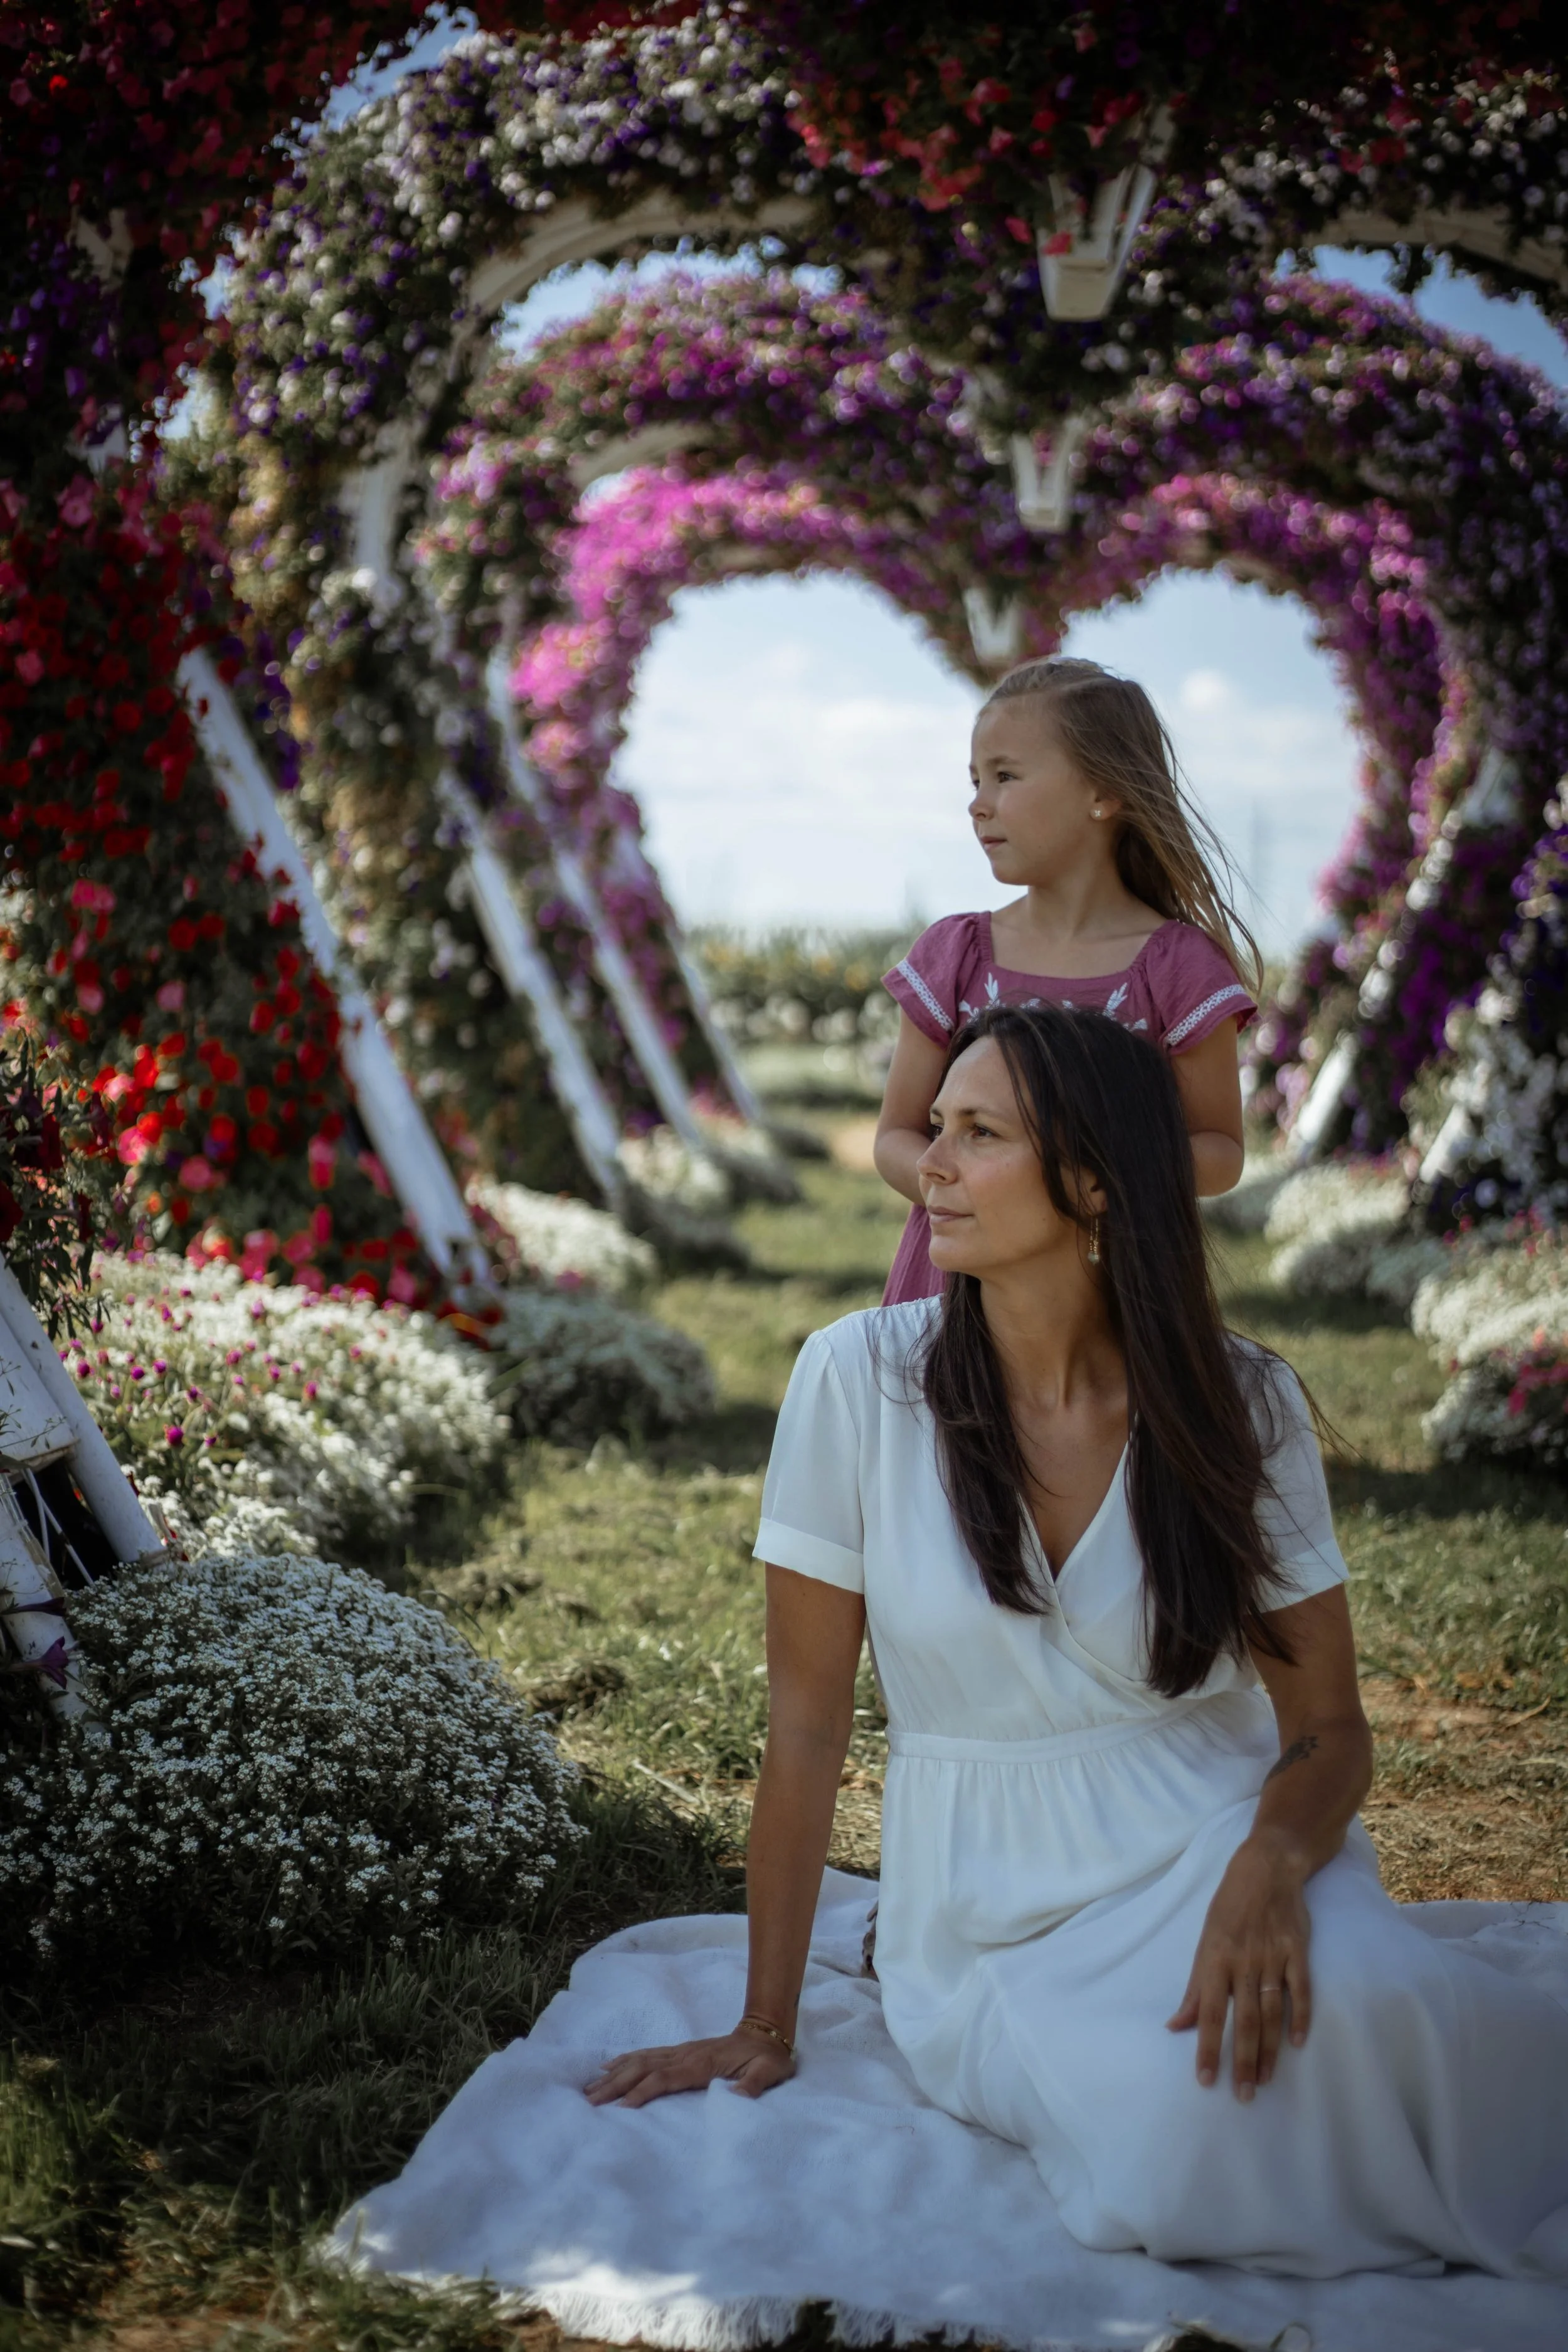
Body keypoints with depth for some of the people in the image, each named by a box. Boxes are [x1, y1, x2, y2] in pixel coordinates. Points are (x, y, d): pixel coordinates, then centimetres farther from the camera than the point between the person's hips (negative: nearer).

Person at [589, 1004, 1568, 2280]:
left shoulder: (1241, 1400, -6)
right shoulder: (861, 1377, -10)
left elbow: (1329, 1729, -2)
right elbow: (807, 1719, -5)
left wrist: (1269, 1864, -25)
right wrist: (765, 2030, -1)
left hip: (1211, 1851, 1)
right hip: (993, 1922, -1)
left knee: (1344, 1998, -33)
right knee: (1178, 2167, -30)